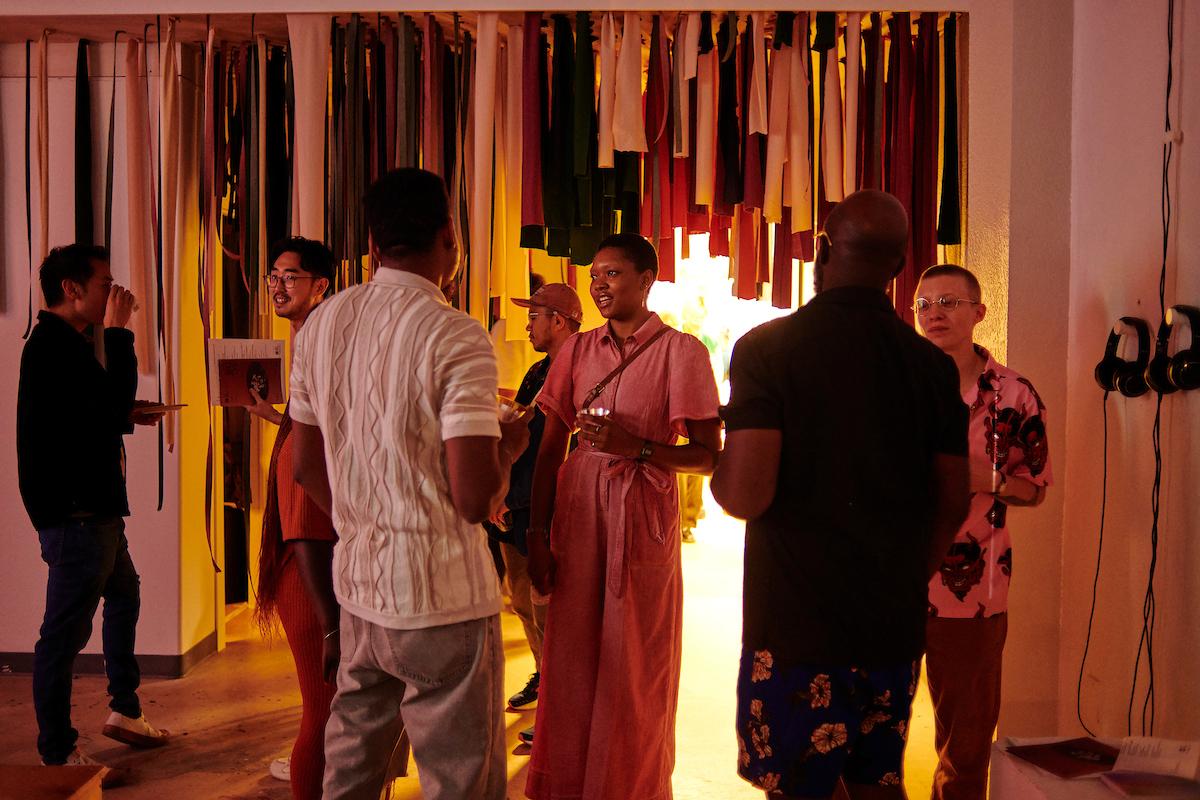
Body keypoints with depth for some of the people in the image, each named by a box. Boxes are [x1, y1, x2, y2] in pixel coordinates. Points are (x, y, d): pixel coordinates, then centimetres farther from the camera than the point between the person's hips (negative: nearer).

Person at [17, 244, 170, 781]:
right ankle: (57, 753, 9)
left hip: (94, 505, 12)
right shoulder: (53, 345, -17)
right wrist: (118, 332, -17)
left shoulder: (65, 343, 17)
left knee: (123, 596, 22)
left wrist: (129, 417, 8)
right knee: (65, 629, -3)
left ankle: (124, 712, 35)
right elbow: (116, 399, -25)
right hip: (72, 511, -11)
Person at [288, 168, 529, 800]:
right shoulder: (456, 338, -16)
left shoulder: (321, 324, 4)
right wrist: (508, 446, -1)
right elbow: (476, 499, -21)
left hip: (354, 586, 7)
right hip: (443, 597, -7)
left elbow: (305, 467, 11)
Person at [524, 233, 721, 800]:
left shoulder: (681, 351, -4)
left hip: (644, 519, -3)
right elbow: (550, 448, 8)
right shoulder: (577, 350, 8)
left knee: (634, 668, 5)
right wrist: (538, 534, 2)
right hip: (577, 513, 3)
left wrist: (634, 447, -19)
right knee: (571, 662, 9)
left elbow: (708, 456, -5)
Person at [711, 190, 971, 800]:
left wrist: (715, 471, 3)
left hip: (797, 622, -4)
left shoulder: (766, 348, -12)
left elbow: (745, 494, -20)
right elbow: (952, 503, 8)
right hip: (896, 625, 5)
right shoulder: (933, 365, 2)